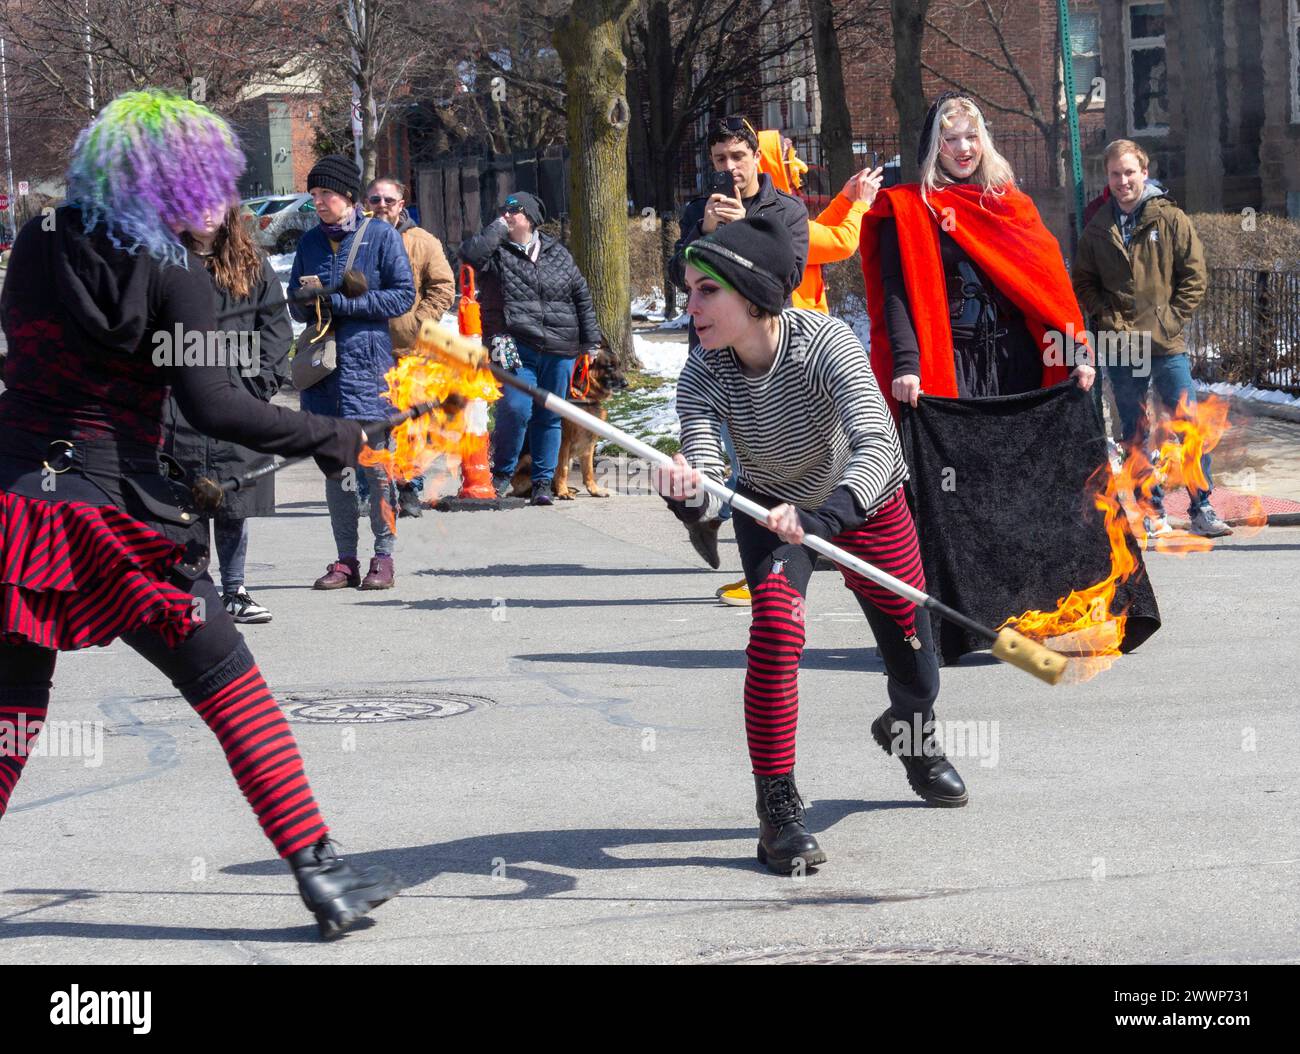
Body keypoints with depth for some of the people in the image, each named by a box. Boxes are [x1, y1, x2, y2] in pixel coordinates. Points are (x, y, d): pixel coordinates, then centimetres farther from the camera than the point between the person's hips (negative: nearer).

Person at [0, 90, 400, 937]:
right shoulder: (172, 276, -9)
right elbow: (214, 406, -15)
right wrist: (331, 438, -7)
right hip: (115, 513, -5)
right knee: (236, 693, 3)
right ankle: (320, 873, 2)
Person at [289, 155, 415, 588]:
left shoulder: (382, 236, 0)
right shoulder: (310, 241, 14)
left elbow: (404, 295, -6)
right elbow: (295, 306, 20)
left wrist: (338, 301, -11)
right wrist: (308, 300, -6)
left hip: (368, 361, -5)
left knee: (375, 463, -6)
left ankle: (383, 556, 1)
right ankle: (345, 559, 9)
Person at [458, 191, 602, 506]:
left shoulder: (557, 254, 13)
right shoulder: (497, 251, 5)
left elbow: (581, 296, 18)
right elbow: (469, 253, -18)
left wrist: (590, 340, 14)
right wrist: (497, 228, -6)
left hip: (558, 351, 3)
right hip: (516, 347, -3)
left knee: (549, 417, 6)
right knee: (516, 409, -17)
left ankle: (543, 482, 16)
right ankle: (502, 473, 3)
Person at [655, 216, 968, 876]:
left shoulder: (826, 343, -35)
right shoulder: (702, 375, -26)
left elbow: (876, 447, -46)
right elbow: (709, 491, -34)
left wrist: (820, 516, -63)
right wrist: (688, 495, -58)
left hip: (865, 504, -1)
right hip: (770, 507, 1)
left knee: (914, 667, 10)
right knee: (775, 629, -26)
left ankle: (909, 732, 48)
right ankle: (777, 810, -16)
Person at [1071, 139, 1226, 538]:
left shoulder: (1171, 219, 1)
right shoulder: (1097, 228, 7)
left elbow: (1194, 274, 2)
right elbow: (1083, 283, 12)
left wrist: (1171, 319, -7)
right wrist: (1109, 319, -3)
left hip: (1167, 344, -2)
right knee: (1135, 434, 6)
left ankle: (1202, 508, 0)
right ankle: (1151, 513, 12)